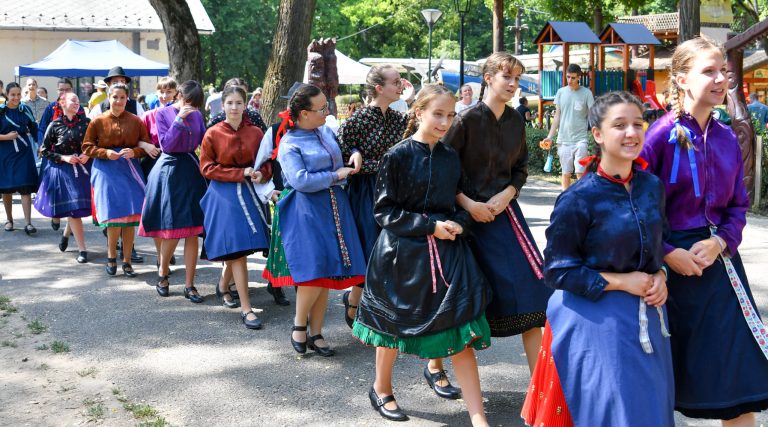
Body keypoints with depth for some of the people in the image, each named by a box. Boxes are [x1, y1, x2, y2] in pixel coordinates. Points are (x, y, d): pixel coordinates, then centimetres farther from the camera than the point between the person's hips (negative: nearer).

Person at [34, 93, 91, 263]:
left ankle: (66, 233, 37)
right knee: (73, 209, -3)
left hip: (83, 169, 2)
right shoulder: (55, 125, -1)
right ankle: (82, 249, 4)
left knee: (77, 208, 4)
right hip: (63, 171, -1)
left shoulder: (86, 122, 1)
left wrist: (88, 155, -9)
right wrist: (63, 158, -9)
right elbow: (44, 151, 2)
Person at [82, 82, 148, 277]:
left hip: (129, 171, 2)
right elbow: (87, 147, 3)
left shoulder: (136, 121, 4)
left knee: (130, 217, 1)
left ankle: (127, 261, 11)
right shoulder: (98, 121, 1)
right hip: (107, 171, -2)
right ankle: (111, 257, 13)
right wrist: (105, 153, -13)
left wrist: (134, 152, -13)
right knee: (114, 215, -8)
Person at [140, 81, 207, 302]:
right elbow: (166, 144, -13)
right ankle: (162, 273, 25)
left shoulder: (197, 115, 7)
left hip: (191, 171, 4)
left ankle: (189, 285, 8)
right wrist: (179, 120, -17)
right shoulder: (163, 113, -4)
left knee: (192, 232, 2)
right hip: (169, 173, -3)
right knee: (171, 230, 0)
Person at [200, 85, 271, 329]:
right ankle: (246, 309, -4)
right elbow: (207, 168, -5)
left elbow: (266, 163, 11)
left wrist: (261, 174, -13)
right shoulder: (213, 134, -5)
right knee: (237, 251, -8)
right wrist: (241, 173, -13)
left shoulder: (255, 133, 2)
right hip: (224, 196, -3)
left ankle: (223, 286, 39)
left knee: (236, 250, 10)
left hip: (249, 193, 3)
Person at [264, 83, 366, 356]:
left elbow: (341, 160, 24)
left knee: (327, 274, 7)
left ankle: (316, 333, 17)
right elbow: (301, 180, -19)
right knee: (314, 272, -14)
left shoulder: (327, 132, 10)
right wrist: (335, 175, -13)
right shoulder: (290, 144, -8)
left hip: (334, 209, 6)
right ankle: (298, 325, 9)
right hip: (306, 213, -6)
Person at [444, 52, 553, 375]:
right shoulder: (467, 120, -12)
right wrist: (469, 204, -16)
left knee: (530, 288, -2)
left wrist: (507, 194, -3)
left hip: (503, 212, 5)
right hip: (469, 214, -5)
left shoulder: (515, 121, 5)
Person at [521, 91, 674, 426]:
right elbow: (557, 270, -13)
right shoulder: (579, 198, -16)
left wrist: (659, 277, -4)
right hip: (595, 319, -6)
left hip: (646, 318, 6)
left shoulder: (652, 186, 2)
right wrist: (620, 282, -16)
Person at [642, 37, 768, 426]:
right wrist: (667, 254, -17)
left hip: (718, 259, 5)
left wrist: (720, 242, -8)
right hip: (670, 262, -5)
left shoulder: (726, 138, 6)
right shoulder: (661, 135, -11)